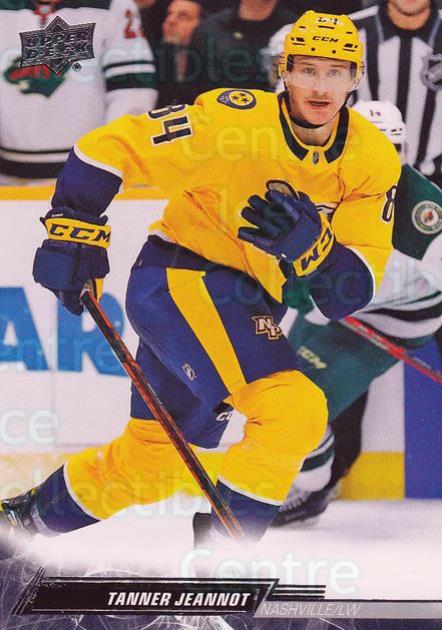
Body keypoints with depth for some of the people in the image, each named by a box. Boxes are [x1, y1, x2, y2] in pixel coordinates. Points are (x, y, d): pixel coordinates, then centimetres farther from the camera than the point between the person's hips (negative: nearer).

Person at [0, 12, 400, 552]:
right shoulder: (234, 121, -19)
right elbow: (108, 148, -13)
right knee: (295, 412, -24)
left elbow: (353, 290, -10)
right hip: (178, 279, -7)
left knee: (151, 467, 17)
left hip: (244, 305, 7)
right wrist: (71, 235, -14)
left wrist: (307, 243, -29)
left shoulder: (374, 161, -5)